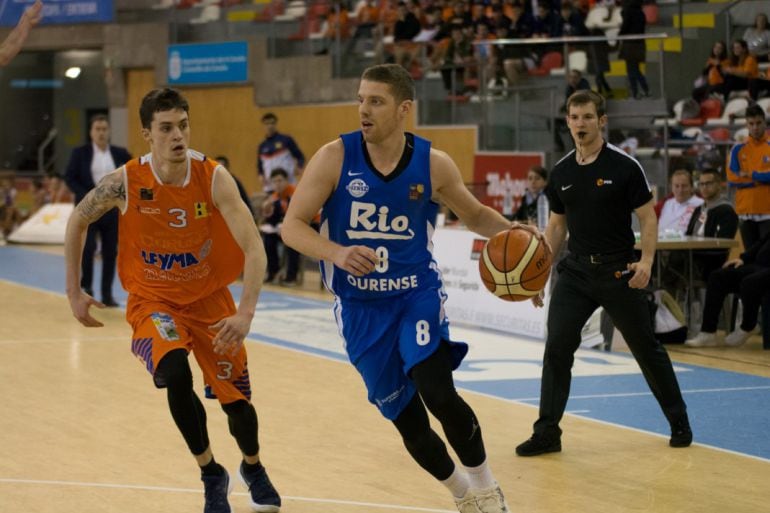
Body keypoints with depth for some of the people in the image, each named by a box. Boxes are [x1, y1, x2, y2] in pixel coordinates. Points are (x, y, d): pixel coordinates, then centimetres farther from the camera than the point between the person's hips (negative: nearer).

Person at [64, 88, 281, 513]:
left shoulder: (213, 178, -21)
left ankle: (253, 469, 41)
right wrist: (74, 292, 1)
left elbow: (253, 246, -25)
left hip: (209, 298, 1)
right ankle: (211, 476, -7)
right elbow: (78, 221, -1)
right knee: (176, 374, -28)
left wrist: (246, 312, -37)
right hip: (152, 300, -1)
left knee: (236, 399, 6)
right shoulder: (126, 182, -19)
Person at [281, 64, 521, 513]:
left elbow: (475, 214, 9)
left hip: (417, 294, -1)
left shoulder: (433, 164, -8)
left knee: (439, 394, -24)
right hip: (360, 307, 1)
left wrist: (510, 231, -13)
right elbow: (292, 226, -12)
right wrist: (337, 253, -31)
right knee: (407, 420, 8)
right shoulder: (335, 157, -12)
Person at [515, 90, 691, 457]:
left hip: (618, 272, -3)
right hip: (576, 271, 3)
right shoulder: (561, 173, 6)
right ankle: (547, 433, -1)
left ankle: (680, 423, 22)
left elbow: (648, 218, -6)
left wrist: (646, 261, -20)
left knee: (647, 349, 6)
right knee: (556, 348, -8)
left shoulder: (625, 167, -7)